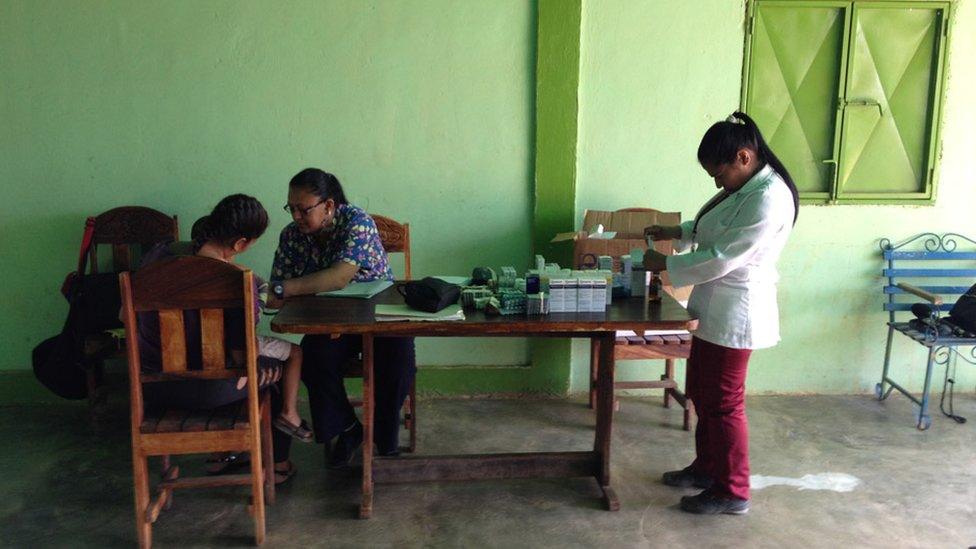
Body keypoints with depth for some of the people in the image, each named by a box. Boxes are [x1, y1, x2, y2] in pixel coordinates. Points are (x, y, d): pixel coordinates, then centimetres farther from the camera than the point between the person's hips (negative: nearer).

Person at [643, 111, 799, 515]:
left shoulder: (769, 198, -24)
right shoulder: (746, 187, 8)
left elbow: (723, 258, -25)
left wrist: (666, 265, -15)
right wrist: (677, 231, 9)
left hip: (735, 313, -10)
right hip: (713, 308, 10)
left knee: (723, 402, 1)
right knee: (702, 393, 19)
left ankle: (733, 492, 16)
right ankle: (706, 467, 36)